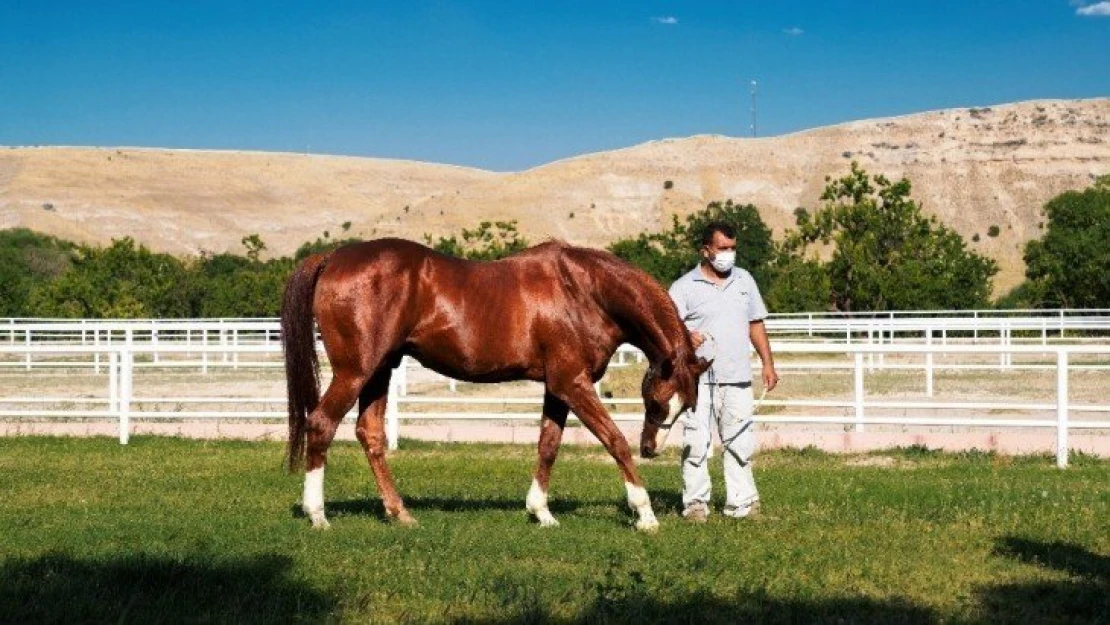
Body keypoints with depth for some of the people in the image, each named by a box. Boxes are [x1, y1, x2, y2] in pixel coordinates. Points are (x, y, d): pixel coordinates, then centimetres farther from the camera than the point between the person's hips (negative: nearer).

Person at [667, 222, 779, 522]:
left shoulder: (744, 280, 14)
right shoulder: (685, 286, -1)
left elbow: (756, 325, 19)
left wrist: (768, 363, 14)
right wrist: (685, 337, -30)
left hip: (737, 378, 4)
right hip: (699, 378, -4)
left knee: (740, 441, 6)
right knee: (696, 442, -4)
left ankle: (741, 502, 13)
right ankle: (695, 503, 3)